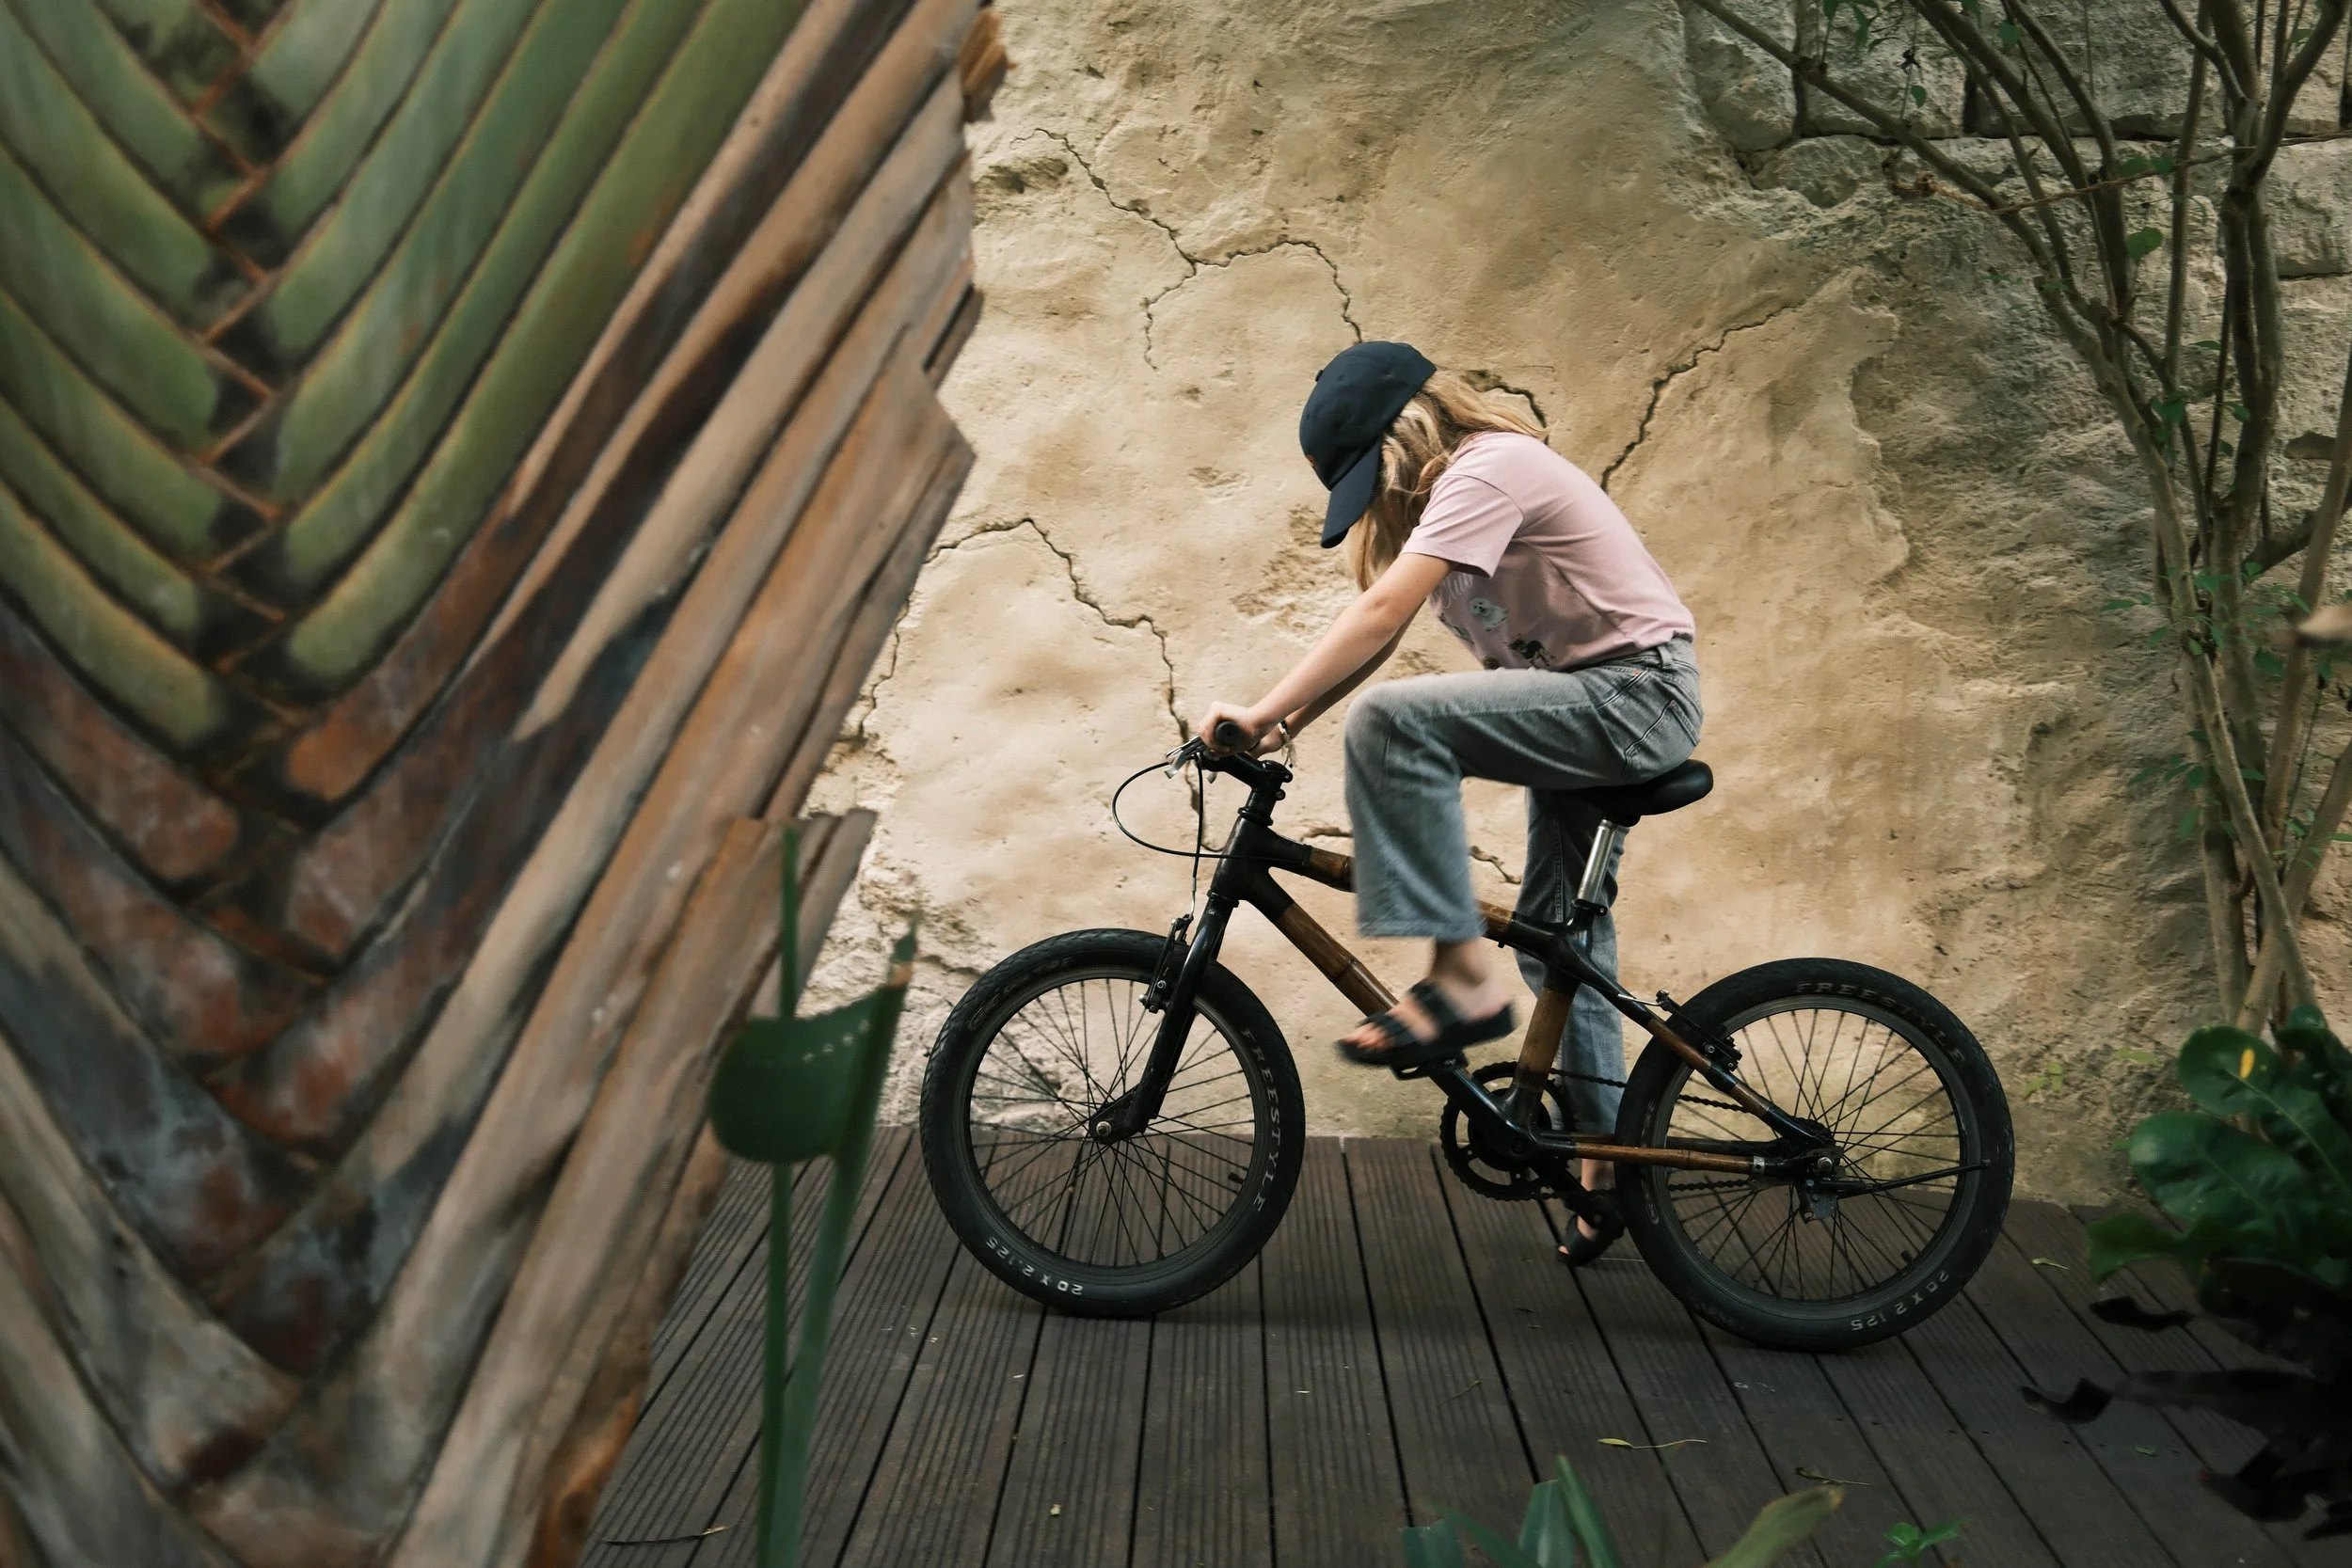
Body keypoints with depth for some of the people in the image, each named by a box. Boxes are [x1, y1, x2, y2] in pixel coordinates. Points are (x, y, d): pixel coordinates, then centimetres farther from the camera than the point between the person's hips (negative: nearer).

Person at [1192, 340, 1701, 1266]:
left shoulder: (1489, 468, -18)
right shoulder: (1433, 495, 13)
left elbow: (1382, 612, -27)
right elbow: (1380, 634, 9)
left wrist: (1265, 711, -28)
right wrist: (1283, 726, -3)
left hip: (1639, 692, -11)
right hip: (1585, 708, 11)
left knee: (1393, 722, -27)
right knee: (1560, 931, 15)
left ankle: (1462, 975, -24)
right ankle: (1605, 1157, 27)